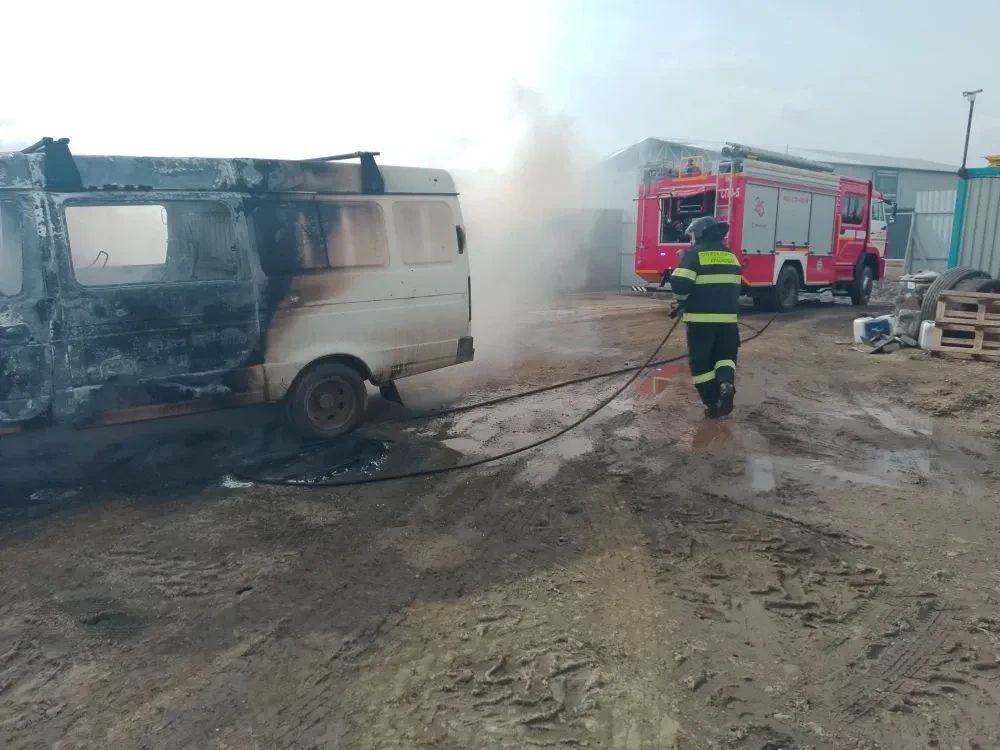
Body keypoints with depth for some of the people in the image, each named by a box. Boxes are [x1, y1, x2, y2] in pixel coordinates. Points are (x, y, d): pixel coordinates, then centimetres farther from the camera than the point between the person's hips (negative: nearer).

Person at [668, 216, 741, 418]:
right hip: (727, 317, 5)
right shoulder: (731, 255, 14)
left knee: (701, 362, 6)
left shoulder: (694, 254, -6)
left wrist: (683, 299, 4)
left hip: (701, 318, -5)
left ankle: (712, 403, 5)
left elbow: (681, 284, -16)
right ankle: (727, 383, -11)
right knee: (725, 355, 17)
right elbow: (734, 288, 19)